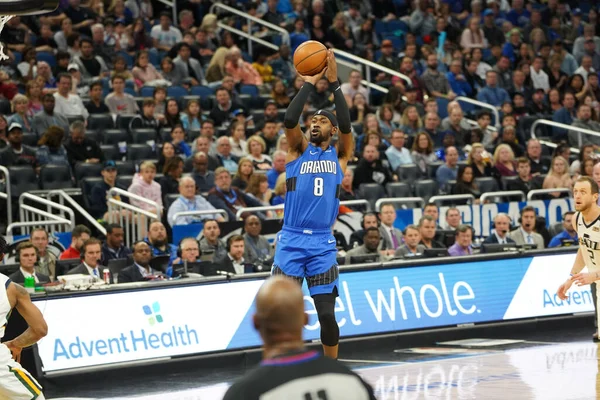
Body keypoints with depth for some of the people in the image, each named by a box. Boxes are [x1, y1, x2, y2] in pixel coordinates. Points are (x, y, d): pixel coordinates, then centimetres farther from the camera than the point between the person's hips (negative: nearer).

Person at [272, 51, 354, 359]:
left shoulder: (339, 155, 9)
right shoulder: (299, 149, 9)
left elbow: (347, 126, -9)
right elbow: (289, 120, -10)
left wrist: (334, 83, -12)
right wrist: (309, 84, -9)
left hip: (323, 244, 0)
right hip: (291, 241, 0)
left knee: (327, 314, -1)